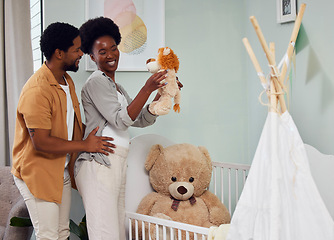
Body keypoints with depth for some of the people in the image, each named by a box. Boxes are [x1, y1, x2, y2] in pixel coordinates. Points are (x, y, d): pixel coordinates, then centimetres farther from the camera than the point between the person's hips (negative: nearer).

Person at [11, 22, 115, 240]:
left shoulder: (67, 81, 8)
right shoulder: (37, 90, -25)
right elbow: (41, 142, -28)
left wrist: (93, 129, 7)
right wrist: (85, 145, -20)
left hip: (62, 171, 9)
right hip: (37, 173, -9)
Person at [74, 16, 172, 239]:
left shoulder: (116, 87, 23)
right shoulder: (96, 82, -5)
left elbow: (143, 120, 18)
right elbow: (121, 120, -14)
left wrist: (162, 93, 6)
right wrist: (147, 89, -18)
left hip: (118, 165, 9)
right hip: (99, 165, -9)